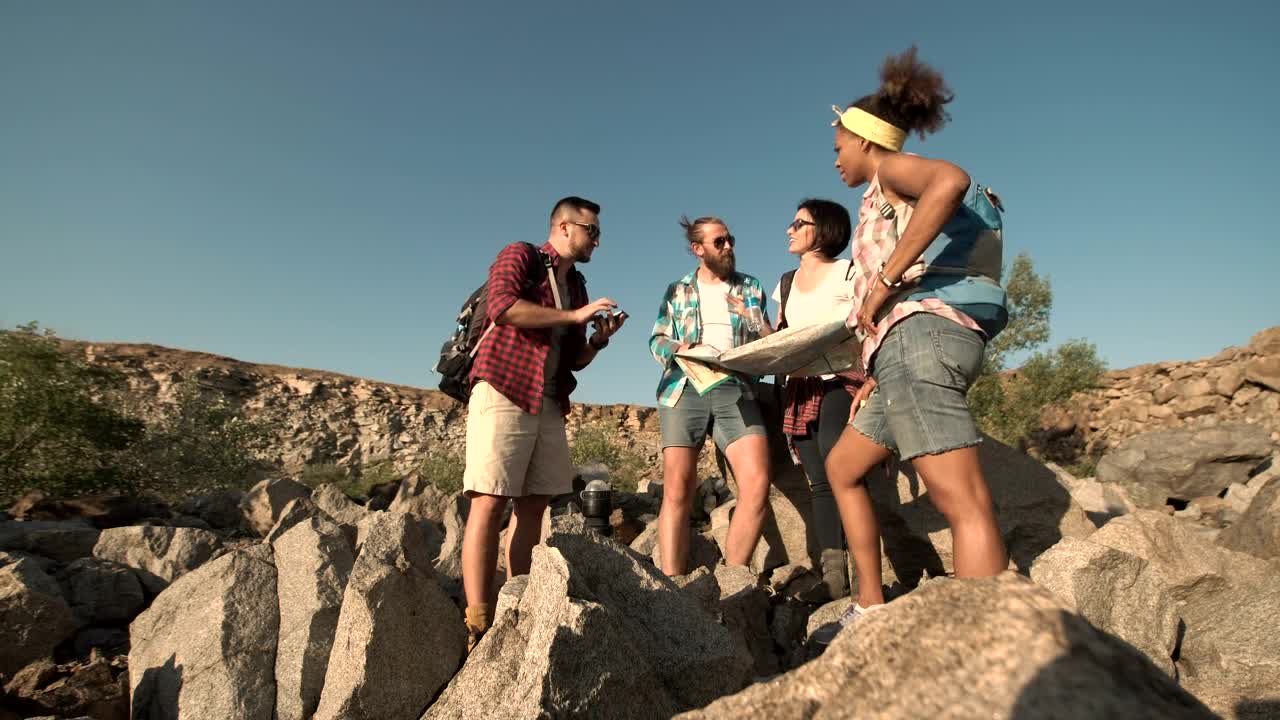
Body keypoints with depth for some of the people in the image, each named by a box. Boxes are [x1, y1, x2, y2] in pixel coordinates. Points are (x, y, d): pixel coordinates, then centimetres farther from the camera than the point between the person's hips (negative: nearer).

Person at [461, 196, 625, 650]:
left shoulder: (576, 285, 21)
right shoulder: (519, 256, 3)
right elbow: (502, 306, -18)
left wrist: (598, 339, 2)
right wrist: (576, 315, -14)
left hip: (549, 404, 7)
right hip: (503, 393, -7)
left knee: (533, 504, 3)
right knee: (490, 501, -11)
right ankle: (478, 625, -9)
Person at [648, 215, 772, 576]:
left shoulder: (750, 287, 20)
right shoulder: (678, 290, 18)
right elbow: (657, 339, 12)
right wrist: (680, 349, -10)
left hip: (736, 389, 1)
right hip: (684, 388, -1)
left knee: (757, 484, -16)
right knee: (677, 490, -8)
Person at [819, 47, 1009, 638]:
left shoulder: (890, 170, 4)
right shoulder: (890, 197, 30)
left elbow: (950, 180, -22)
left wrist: (884, 280, -20)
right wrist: (878, 376, 21)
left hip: (917, 336, -10)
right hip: (910, 349, 10)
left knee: (963, 502, -16)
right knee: (842, 469, 17)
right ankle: (871, 609, 19)